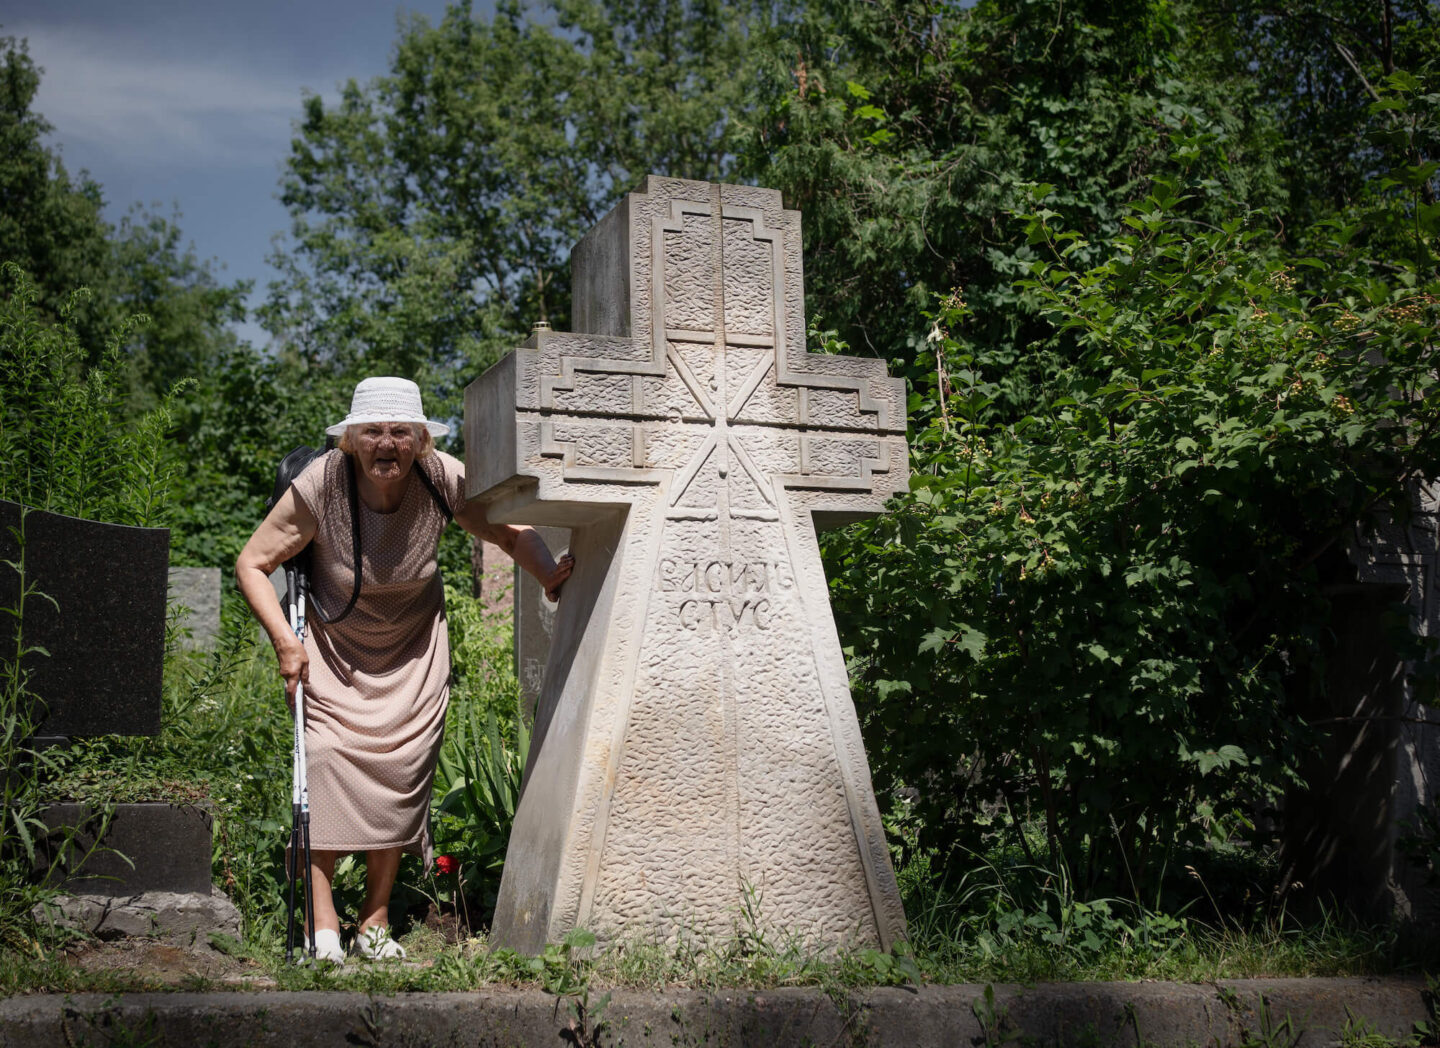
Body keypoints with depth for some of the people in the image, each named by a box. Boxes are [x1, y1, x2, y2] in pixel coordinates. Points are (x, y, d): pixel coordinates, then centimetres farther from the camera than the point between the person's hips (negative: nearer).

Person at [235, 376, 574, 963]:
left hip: (413, 651, 2)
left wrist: (550, 577, -26)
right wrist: (283, 639, -23)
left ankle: (376, 924, 10)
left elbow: (509, 532, -7)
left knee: (401, 770, -2)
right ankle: (322, 925, -8)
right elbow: (252, 564, -14)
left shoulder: (442, 479, -21)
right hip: (334, 645, -1)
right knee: (324, 758, -15)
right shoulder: (319, 486, -24)